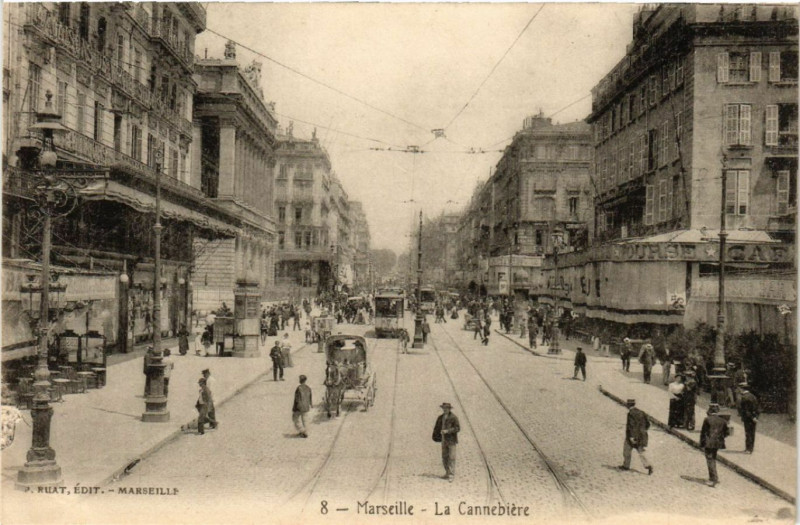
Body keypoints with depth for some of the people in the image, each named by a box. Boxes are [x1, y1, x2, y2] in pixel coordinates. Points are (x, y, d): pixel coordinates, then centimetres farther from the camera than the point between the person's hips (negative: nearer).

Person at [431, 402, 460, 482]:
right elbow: (437, 427, 18)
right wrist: (436, 435, 15)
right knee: (444, 457, 8)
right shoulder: (441, 417, 8)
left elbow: (458, 428, -15)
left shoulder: (453, 417, -10)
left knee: (451, 457, -7)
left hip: (452, 440, -6)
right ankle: (447, 473, 21)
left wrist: (447, 431, -21)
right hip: (444, 440, 6)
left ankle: (451, 475, -4)